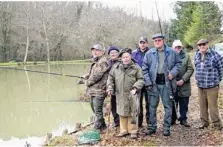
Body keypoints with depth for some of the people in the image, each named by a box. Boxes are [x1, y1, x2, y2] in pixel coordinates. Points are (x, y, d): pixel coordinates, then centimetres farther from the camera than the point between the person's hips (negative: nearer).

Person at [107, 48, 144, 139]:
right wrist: (110, 88, 1)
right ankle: (124, 130, 24)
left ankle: (133, 131, 15)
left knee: (131, 113, 2)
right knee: (122, 113, 11)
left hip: (131, 95, -3)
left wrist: (135, 88, -16)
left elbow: (140, 80, -2)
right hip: (120, 95, 3)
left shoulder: (136, 67, -1)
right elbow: (111, 78, 13)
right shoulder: (116, 67, 7)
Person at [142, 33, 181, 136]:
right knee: (152, 106, 8)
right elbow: (145, 69, 3)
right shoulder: (149, 53, 3)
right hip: (153, 83, 1)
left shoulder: (172, 52, 3)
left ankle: (166, 128, 15)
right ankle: (152, 127, 20)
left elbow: (178, 63, 12)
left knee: (168, 106, 5)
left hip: (166, 83, 0)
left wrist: (173, 73, -6)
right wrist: (148, 82, -6)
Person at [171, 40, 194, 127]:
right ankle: (172, 119, 21)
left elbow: (190, 69, -1)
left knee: (184, 104, 9)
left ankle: (183, 119, 22)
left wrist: (183, 79, -12)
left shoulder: (186, 57, 4)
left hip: (184, 85, 1)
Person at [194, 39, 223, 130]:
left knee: (213, 106, -2)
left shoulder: (214, 55, -12)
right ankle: (204, 122, 27)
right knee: (202, 106, 13)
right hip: (200, 86, 6)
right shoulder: (197, 55, 7)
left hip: (212, 86, -6)